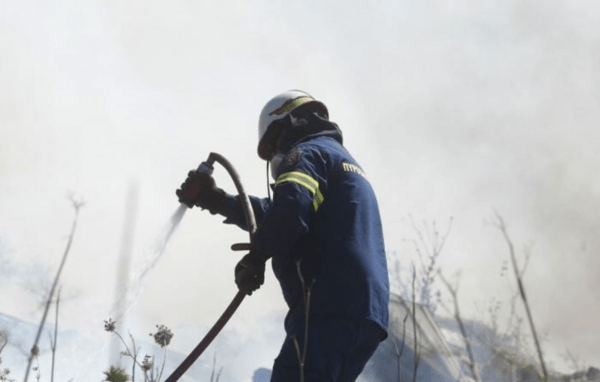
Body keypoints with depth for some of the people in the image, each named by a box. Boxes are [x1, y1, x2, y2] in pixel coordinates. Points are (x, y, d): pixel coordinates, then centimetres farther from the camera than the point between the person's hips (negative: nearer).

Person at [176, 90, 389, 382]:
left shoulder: (307, 153, 3)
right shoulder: (345, 163, 33)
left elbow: (288, 213, -18)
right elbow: (273, 215, 39)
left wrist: (255, 258, -2)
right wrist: (217, 201, 43)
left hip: (331, 307, -9)